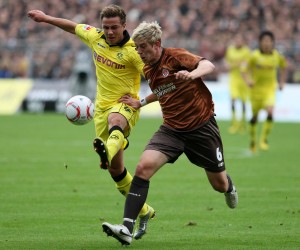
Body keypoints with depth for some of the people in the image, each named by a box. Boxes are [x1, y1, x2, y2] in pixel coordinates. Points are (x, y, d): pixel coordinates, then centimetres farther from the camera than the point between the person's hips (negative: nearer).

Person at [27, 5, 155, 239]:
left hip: (126, 104, -6)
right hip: (102, 106, 6)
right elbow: (73, 26, 21)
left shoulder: (133, 50, -13)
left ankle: (107, 151, -79)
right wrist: (46, 18, 27)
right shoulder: (95, 37, 3)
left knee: (114, 119, -45)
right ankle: (144, 212, 21)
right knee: (115, 169, 6)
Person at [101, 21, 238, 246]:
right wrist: (140, 103, 12)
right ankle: (127, 229, -27)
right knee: (144, 167, -21)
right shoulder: (148, 70, 6)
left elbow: (208, 66, -32)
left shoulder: (175, 57, -15)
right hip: (171, 129, 5)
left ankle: (229, 187, 52)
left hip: (201, 126, -5)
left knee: (219, 184, 9)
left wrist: (192, 74, -52)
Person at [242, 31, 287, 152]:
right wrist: (248, 81, -24)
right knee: (255, 116, 7)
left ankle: (264, 139, -8)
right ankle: (252, 140, 28)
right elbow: (246, 71, -5)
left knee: (270, 112, -21)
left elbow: (283, 67, 18)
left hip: (270, 89, 1)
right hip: (256, 89, -1)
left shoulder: (277, 56, -3)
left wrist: (282, 82, 11)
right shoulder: (255, 56, -10)